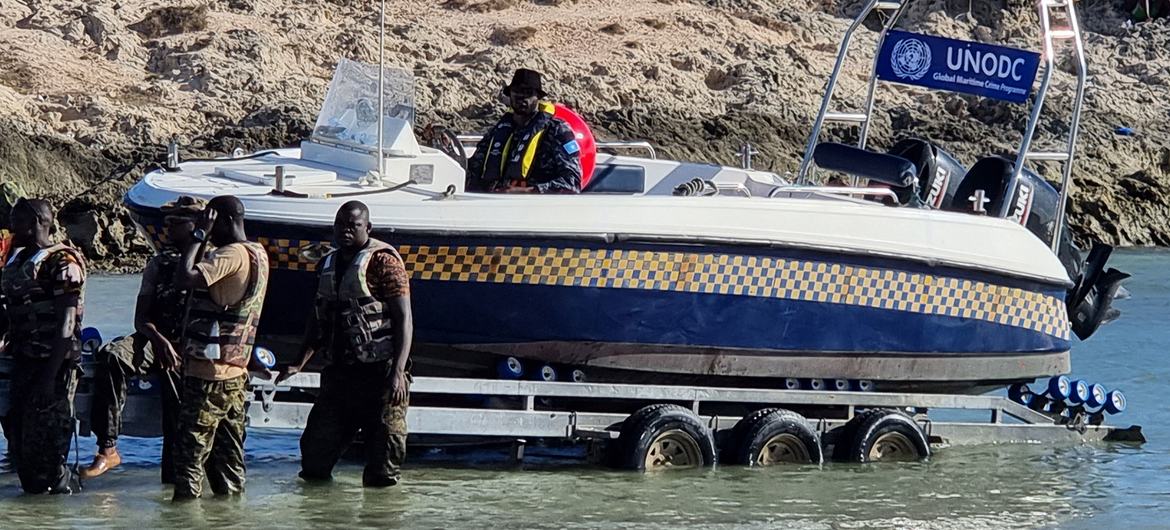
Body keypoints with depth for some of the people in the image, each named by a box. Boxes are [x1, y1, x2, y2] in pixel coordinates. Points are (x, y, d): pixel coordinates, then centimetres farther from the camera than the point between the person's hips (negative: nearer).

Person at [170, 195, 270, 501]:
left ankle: (187, 497, -9)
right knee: (228, 446, 12)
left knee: (191, 446, -7)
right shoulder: (258, 254, 14)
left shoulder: (233, 254, -15)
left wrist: (198, 236, -16)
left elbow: (184, 278, -25)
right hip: (235, 371, 9)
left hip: (209, 371, -9)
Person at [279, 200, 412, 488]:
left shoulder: (383, 261, -5)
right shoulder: (328, 265, 16)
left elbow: (404, 319, -10)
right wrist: (300, 363, 12)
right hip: (339, 372, 6)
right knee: (314, 457, 8)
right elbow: (319, 320, 24)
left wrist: (397, 372, -20)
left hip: (379, 374, -6)